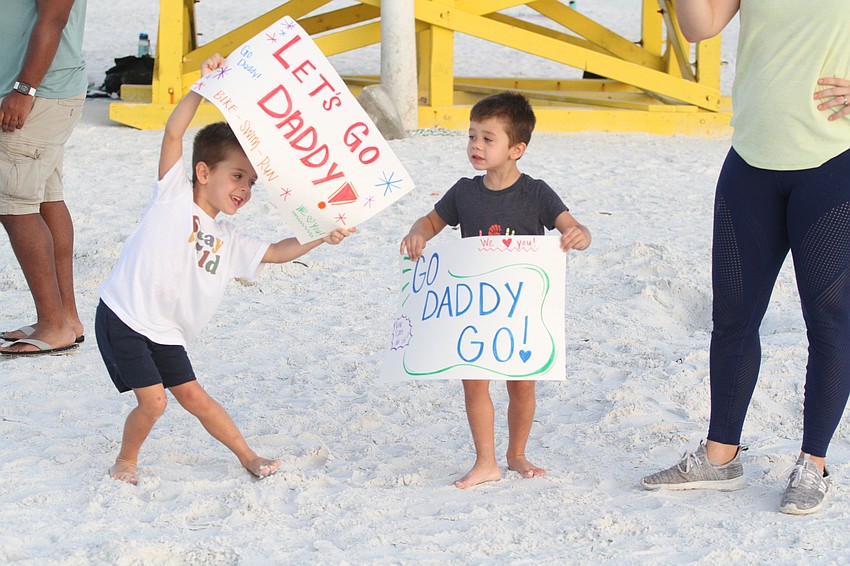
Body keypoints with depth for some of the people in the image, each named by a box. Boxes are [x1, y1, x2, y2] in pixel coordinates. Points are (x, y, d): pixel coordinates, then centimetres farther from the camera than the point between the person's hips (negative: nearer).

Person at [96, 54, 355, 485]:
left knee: (192, 395, 11)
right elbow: (173, 134, -17)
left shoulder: (227, 241, 12)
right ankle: (126, 460, 12)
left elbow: (275, 253, 15)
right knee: (153, 400, -11)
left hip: (166, 334, 6)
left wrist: (319, 238, 2)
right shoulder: (175, 197, -6)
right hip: (123, 318, -6)